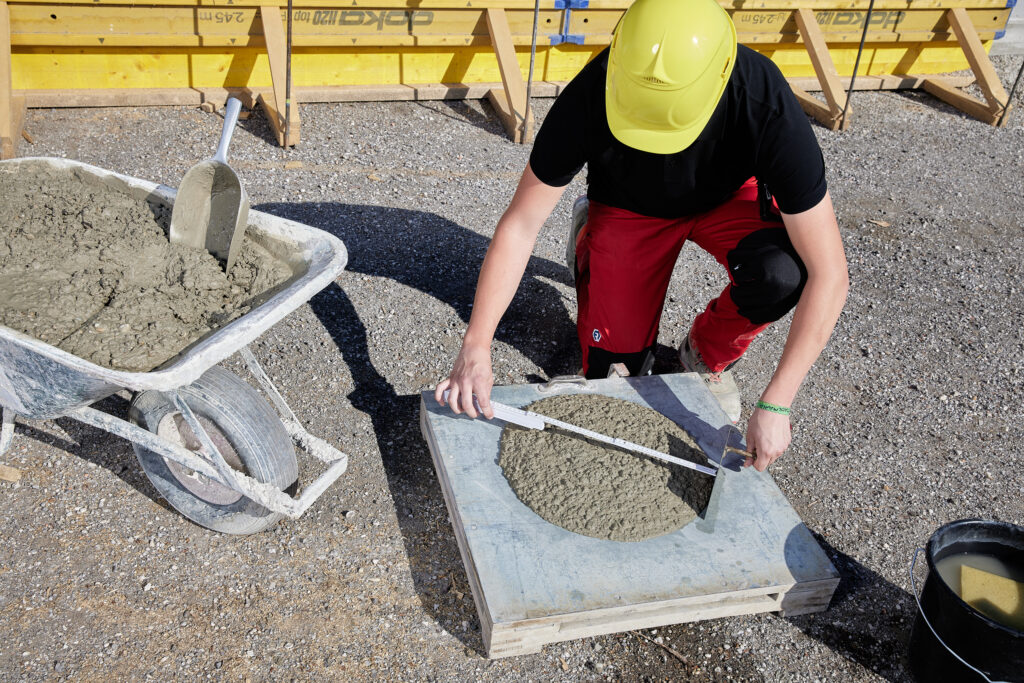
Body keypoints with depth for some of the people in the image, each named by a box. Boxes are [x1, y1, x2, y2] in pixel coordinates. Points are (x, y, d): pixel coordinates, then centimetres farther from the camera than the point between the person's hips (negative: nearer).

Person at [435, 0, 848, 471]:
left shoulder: (767, 106, -39)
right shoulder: (589, 97, -36)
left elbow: (828, 275, -35)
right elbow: (520, 225, -27)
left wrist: (774, 406, -39)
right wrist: (475, 348, -35)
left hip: (728, 196, 0)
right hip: (628, 206, 0)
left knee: (782, 273, -33)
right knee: (613, 369, -3)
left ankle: (707, 356, 1)